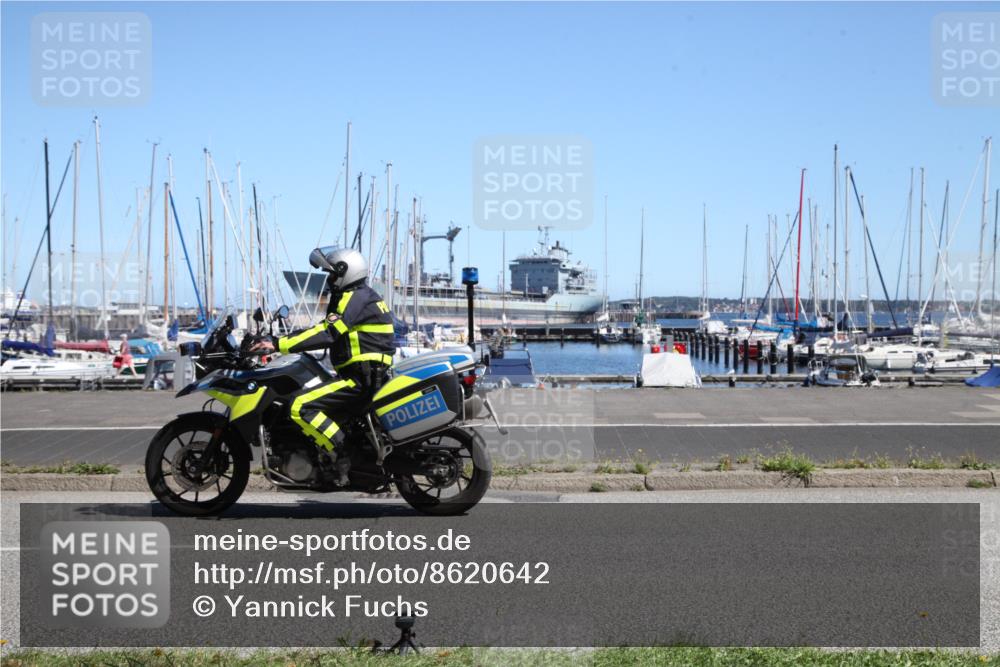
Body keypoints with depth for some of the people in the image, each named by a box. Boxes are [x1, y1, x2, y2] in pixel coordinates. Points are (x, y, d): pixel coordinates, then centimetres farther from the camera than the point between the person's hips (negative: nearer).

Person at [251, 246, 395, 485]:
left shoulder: (356, 297, -10)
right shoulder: (361, 296, 23)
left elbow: (327, 333, -21)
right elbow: (329, 332, 25)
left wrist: (278, 344, -22)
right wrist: (279, 342, 21)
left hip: (361, 378, -11)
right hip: (367, 374, 11)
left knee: (302, 406, -20)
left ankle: (340, 457, -21)